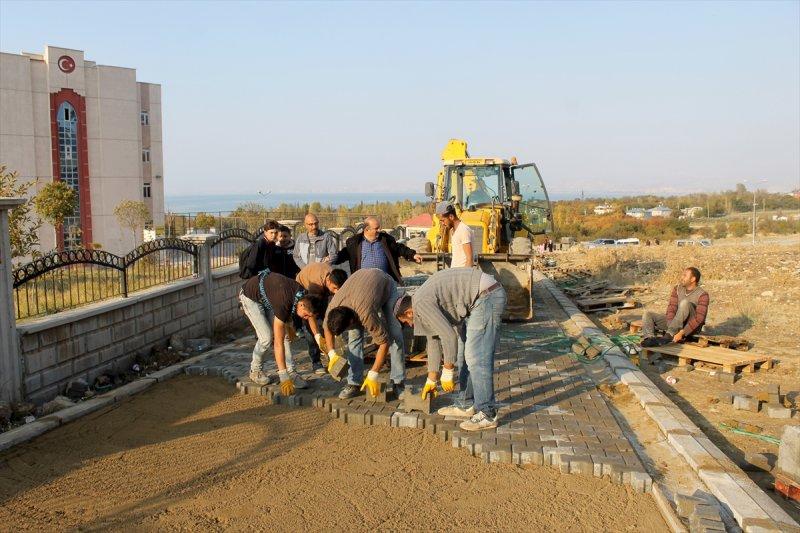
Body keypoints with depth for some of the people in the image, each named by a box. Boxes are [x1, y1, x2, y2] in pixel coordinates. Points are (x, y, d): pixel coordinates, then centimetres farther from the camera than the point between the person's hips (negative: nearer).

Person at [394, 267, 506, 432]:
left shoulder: (421, 303, -11)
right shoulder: (426, 301, 19)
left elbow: (449, 336, -17)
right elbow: (434, 340, 26)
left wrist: (447, 373, -6)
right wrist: (431, 380, 31)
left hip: (487, 296, -11)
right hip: (484, 298, 11)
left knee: (477, 358, -9)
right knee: (470, 355, 16)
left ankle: (487, 415, -4)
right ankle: (465, 404, 24)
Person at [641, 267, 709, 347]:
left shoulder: (702, 295, -14)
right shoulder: (677, 288, 3)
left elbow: (699, 318, -23)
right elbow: (671, 309, -6)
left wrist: (682, 333, -32)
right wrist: (671, 327, -23)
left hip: (692, 327, -6)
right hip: (675, 322, 6)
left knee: (685, 303, -33)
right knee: (648, 314, -9)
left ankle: (668, 336, -41)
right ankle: (649, 338, -38)